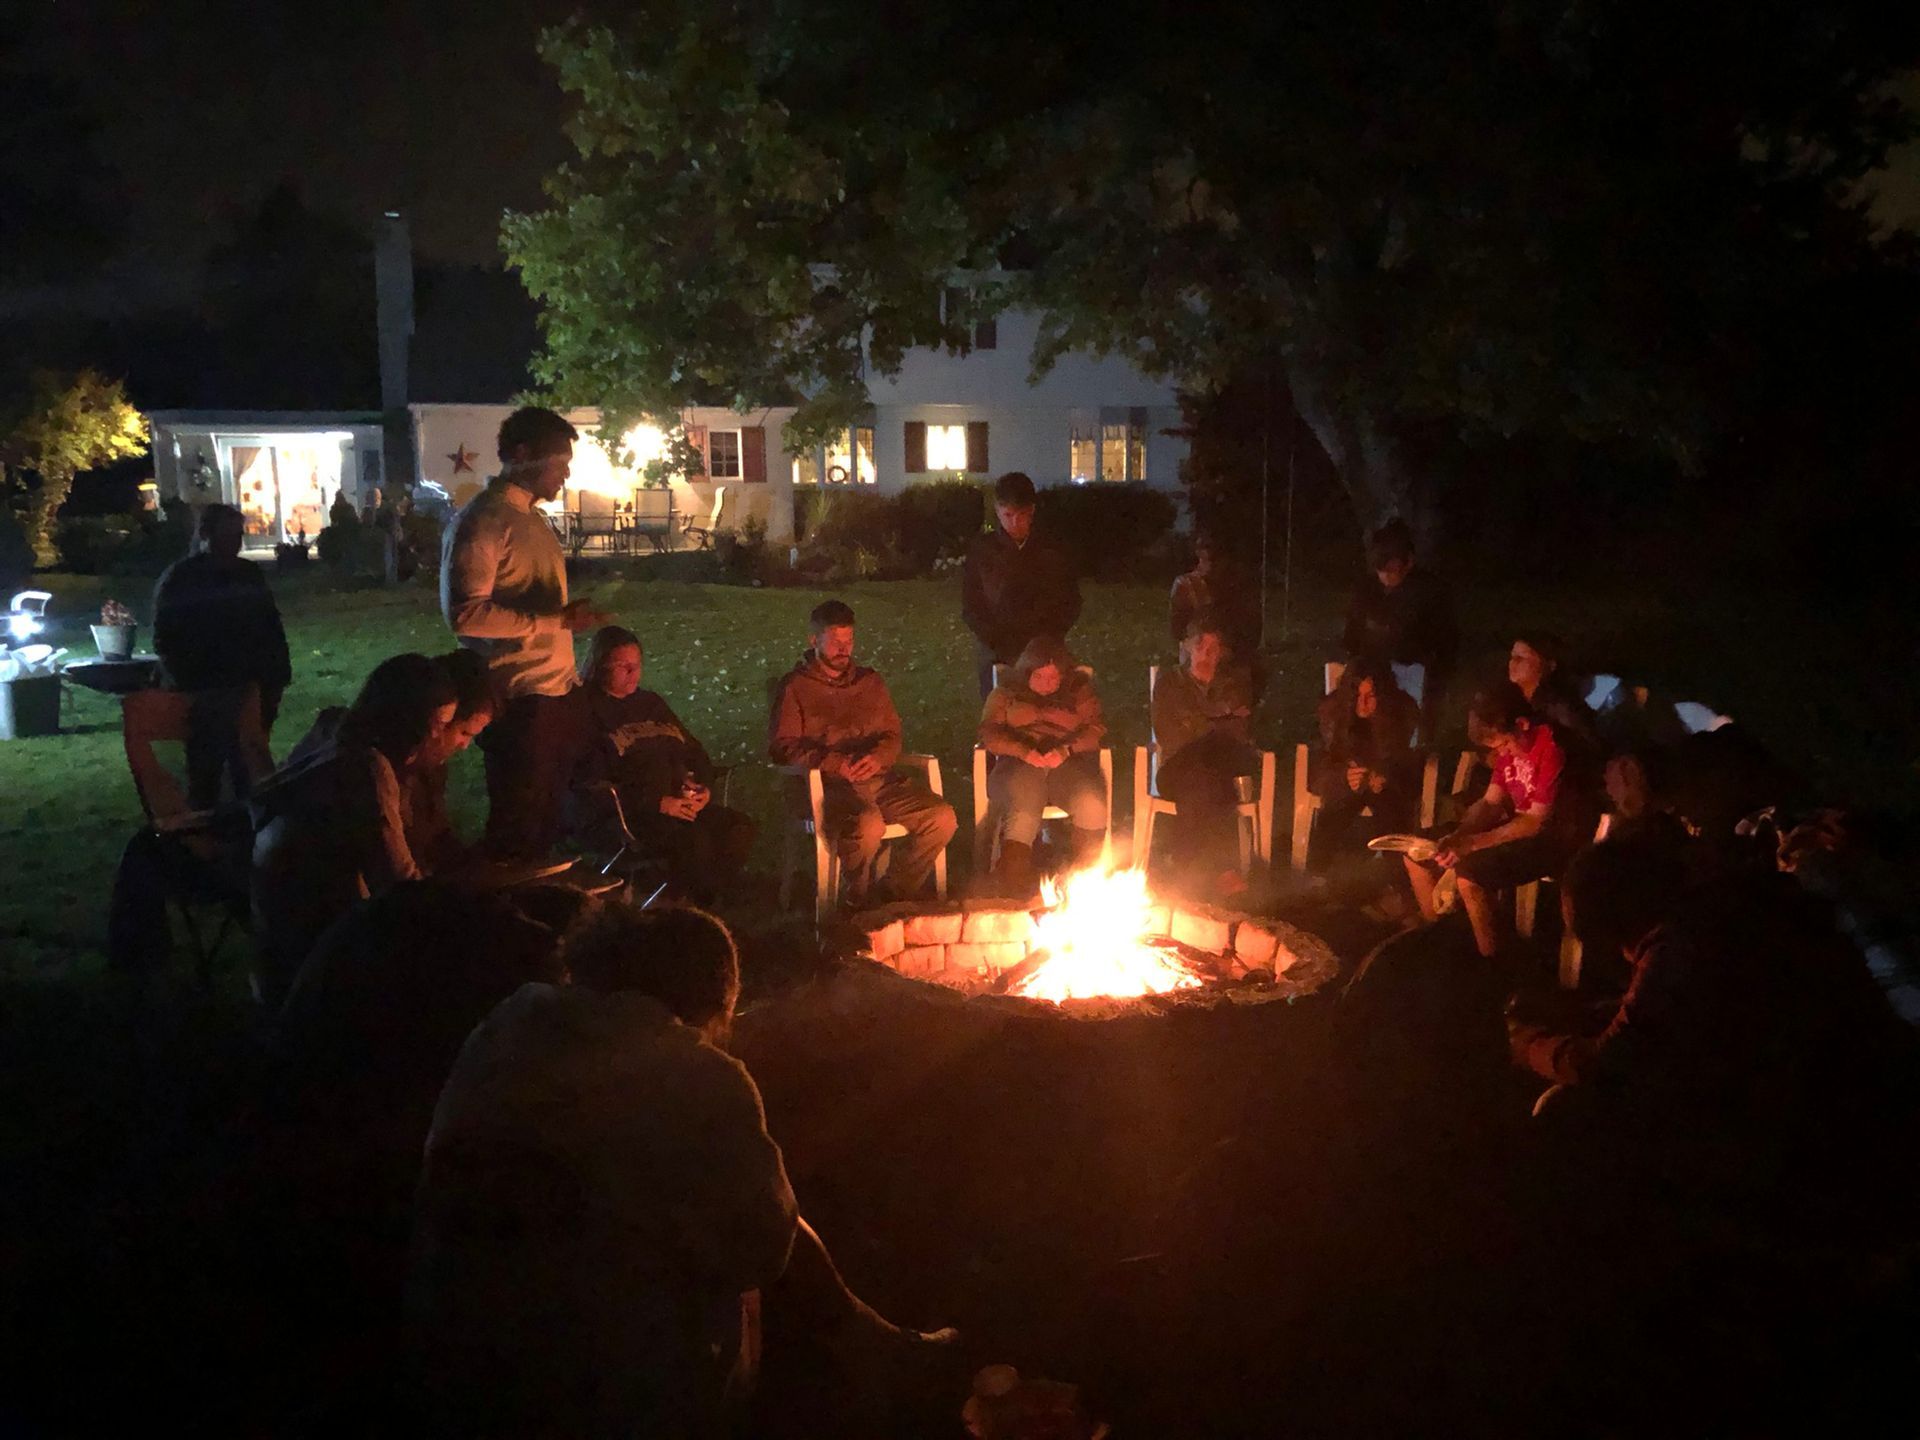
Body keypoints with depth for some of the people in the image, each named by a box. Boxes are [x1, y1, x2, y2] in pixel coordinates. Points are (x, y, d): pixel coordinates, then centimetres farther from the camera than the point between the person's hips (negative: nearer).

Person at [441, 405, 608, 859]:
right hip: (520, 702, -9)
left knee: (545, 825, 17)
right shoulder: (482, 522, -12)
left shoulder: (533, 518, 18)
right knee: (516, 836, 2)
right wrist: (556, 620, -23)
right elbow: (464, 612, -21)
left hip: (556, 695, 9)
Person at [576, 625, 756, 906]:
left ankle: (702, 905, -13)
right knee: (694, 838, -33)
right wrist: (657, 803, -17)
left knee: (740, 827, -17)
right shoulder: (588, 712, -1)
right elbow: (591, 782, -12)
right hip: (625, 816, -7)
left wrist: (704, 786, 3)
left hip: (682, 803, 7)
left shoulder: (651, 703, 24)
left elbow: (694, 750, 26)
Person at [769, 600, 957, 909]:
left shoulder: (870, 682, 22)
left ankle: (894, 891, -3)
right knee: (867, 823, -38)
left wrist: (879, 758, -4)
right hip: (830, 785, -5)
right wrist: (833, 763, -16)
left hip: (879, 779, 5)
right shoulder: (795, 687, 7)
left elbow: (893, 735, 21)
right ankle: (856, 902, -11)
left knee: (942, 817, -19)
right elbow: (782, 748, -1)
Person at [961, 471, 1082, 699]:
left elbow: (1071, 604, 9)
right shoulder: (981, 551, 2)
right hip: (996, 658, 0)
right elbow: (970, 608, 2)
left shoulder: (1052, 552, 5)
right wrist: (997, 644, -10)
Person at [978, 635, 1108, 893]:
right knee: (1022, 815, -34)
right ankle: (1015, 888, -36)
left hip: (1067, 763, 1)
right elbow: (988, 732, 8)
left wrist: (1065, 750, -12)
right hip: (1020, 764, -1)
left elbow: (1096, 729, 8)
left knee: (1092, 805, -32)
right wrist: (1023, 751, -12)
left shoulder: (1080, 691, 20)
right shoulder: (1006, 693, 19)